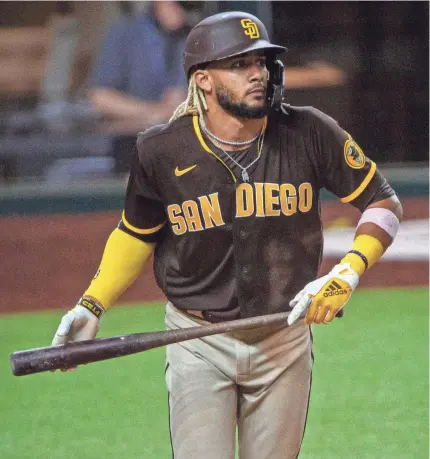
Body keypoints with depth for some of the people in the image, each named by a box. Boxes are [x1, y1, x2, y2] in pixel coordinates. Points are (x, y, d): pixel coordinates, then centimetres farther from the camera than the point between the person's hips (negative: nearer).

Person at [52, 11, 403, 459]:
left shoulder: (309, 134, -10)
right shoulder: (162, 151, -10)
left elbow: (385, 204, -2)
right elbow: (137, 232, 7)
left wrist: (347, 273, -17)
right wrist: (92, 305, -4)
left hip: (285, 338, 1)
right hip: (199, 342, -1)